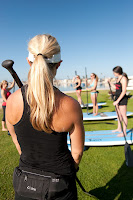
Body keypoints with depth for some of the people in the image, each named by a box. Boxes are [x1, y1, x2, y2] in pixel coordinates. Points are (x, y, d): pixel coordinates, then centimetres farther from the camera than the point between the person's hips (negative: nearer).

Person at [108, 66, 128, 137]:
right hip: (117, 98, 9)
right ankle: (119, 129, 31)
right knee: (119, 114, 17)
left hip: (122, 99, -9)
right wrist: (109, 82, 15)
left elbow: (124, 91, -21)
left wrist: (117, 101, -23)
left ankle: (124, 132, 8)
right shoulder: (118, 78, 11)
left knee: (123, 115, -1)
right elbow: (115, 87, 23)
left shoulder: (123, 78, -16)